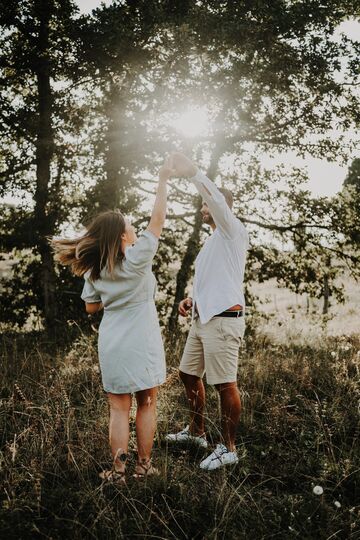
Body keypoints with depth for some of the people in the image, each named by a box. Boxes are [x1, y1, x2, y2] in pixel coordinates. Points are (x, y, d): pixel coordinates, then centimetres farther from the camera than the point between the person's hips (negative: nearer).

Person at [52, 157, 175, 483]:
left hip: (113, 346, 3)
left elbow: (92, 307, 8)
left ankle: (118, 471, 12)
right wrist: (163, 181, -6)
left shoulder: (94, 270, -1)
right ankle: (144, 465, 19)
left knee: (119, 409, 8)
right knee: (147, 404, 10)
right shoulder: (137, 258, -13)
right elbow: (157, 221, -10)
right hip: (143, 343, -3)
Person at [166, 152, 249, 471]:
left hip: (223, 320, -10)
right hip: (203, 318, 10)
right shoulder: (212, 242, 22)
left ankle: (228, 449, 7)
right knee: (189, 374, 17)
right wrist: (193, 299, 13)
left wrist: (191, 172, -29)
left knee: (225, 384, -4)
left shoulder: (232, 231, -6)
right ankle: (197, 431, 33)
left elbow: (217, 198, -26)